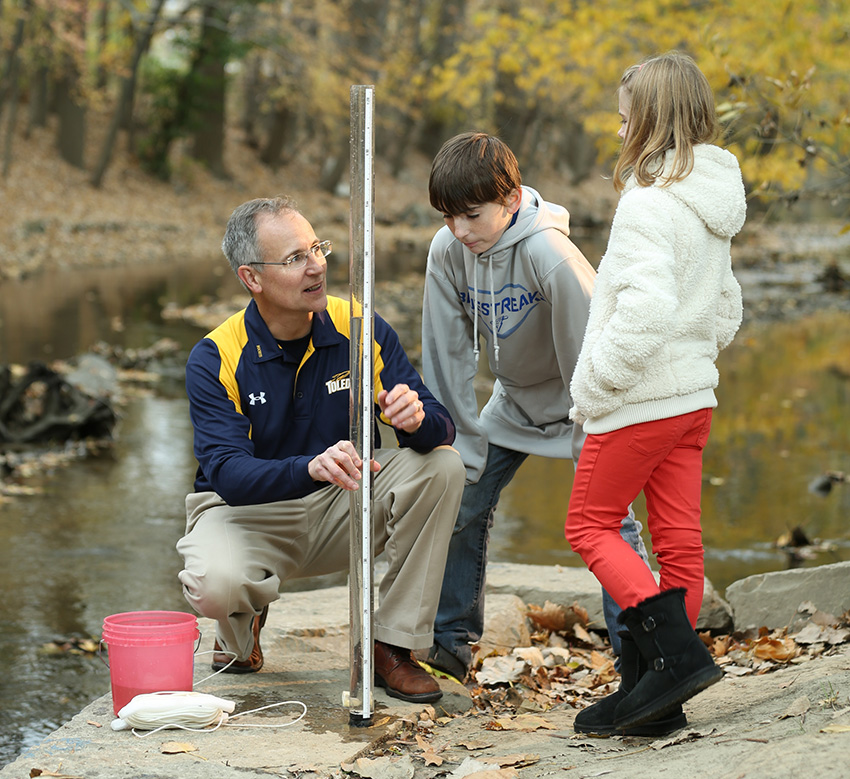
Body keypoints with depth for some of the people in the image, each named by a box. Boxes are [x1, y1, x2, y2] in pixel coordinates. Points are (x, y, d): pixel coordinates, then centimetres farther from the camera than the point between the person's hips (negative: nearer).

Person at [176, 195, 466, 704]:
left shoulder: (362, 331, -9)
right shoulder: (215, 360, -16)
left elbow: (442, 428, -13)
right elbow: (228, 474, -28)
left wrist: (418, 419, -39)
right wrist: (312, 467, -48)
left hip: (343, 510, 3)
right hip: (247, 511, -3)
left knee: (441, 466, -22)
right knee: (215, 583, -37)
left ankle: (394, 645, -11)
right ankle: (245, 618, 5)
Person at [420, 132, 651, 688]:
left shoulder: (548, 252, -32)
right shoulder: (448, 252, -16)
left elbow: (586, 349, -26)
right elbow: (448, 356, -8)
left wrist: (589, 441, -20)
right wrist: (462, 442, -6)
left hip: (577, 401, -5)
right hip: (515, 402, 5)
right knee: (462, 505, 3)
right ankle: (451, 641, 20)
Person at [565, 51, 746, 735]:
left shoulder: (649, 203, -18)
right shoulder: (711, 207, 11)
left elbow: (645, 312, -27)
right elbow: (726, 309, 19)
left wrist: (592, 388, -18)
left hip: (641, 399, -9)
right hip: (696, 395, 9)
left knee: (590, 525, 4)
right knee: (679, 541, 8)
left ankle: (677, 652, -9)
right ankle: (654, 689, 14)